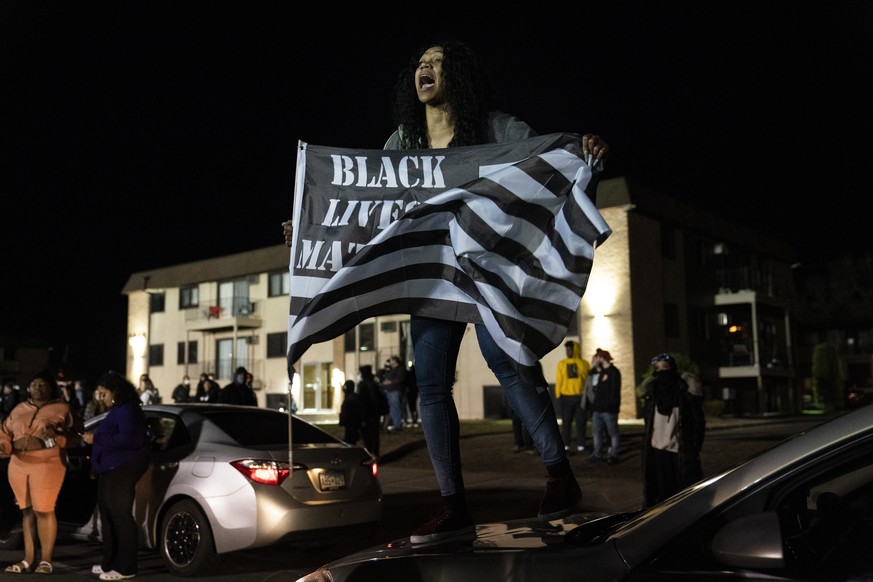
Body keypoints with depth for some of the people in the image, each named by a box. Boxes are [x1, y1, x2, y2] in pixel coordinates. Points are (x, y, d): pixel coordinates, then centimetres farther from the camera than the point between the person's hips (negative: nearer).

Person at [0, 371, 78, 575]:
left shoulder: (62, 409, 1)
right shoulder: (19, 409, 16)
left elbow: (72, 435, -5)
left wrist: (55, 435, -23)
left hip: (47, 464, -5)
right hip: (18, 464, 5)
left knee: (43, 510, -6)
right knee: (27, 511, 9)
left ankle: (46, 560, 3)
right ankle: (28, 559, 16)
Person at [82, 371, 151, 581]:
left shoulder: (128, 410, -14)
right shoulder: (117, 410, 20)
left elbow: (130, 439, -25)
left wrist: (97, 439, -21)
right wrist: (94, 438, 9)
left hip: (122, 470, -11)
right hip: (111, 469, 11)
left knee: (121, 515, -8)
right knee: (108, 513, 14)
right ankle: (110, 562, 24)